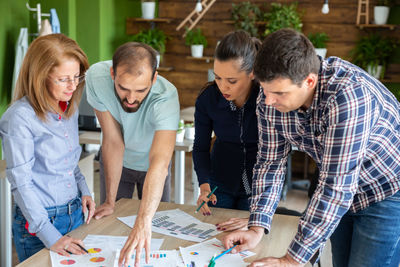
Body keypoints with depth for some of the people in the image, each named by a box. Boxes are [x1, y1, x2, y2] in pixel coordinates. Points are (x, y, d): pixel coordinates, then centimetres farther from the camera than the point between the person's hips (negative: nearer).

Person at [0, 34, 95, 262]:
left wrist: (84, 191, 1)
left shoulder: (70, 108, 3)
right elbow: (21, 183, -19)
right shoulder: (20, 117, -19)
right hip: (37, 224, -7)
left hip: (75, 214, 7)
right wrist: (51, 236, -22)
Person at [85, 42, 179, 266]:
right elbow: (113, 141, -26)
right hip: (117, 162, 1)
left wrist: (144, 222, -63)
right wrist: (110, 201, -21)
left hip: (149, 163, -1)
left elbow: (159, 162, -52)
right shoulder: (97, 77, -33)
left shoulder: (166, 97, -40)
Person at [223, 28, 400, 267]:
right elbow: (271, 163, -5)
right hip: (341, 199, 6)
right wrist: (257, 228, -15)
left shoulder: (348, 95, -36)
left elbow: (336, 186, -36)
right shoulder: (270, 99, -15)